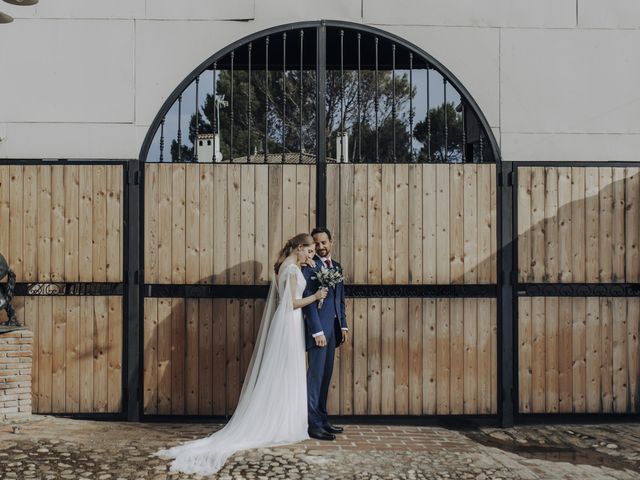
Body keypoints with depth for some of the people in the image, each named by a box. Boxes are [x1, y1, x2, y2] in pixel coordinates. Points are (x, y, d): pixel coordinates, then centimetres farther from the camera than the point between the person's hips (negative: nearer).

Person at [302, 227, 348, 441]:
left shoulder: (336, 266, 15)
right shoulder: (309, 267, -8)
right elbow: (309, 301, -14)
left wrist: (343, 325, 13)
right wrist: (317, 331, -18)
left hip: (333, 328, 8)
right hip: (318, 327, -8)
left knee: (325, 376, 13)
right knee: (316, 375, -5)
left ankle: (322, 419, 21)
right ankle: (313, 424, -1)